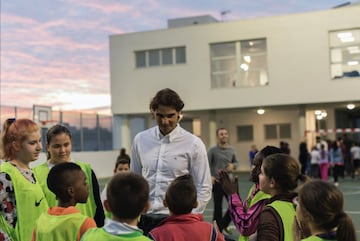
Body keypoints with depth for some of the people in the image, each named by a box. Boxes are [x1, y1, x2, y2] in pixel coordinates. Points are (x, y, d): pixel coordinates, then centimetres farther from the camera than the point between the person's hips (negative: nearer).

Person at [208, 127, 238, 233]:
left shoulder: (231, 149, 9)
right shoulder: (212, 150, -6)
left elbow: (236, 162, 19)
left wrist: (233, 165, -4)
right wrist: (210, 176, -24)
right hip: (217, 182, -5)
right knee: (218, 207, 3)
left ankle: (223, 224, 26)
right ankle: (218, 230, 17)